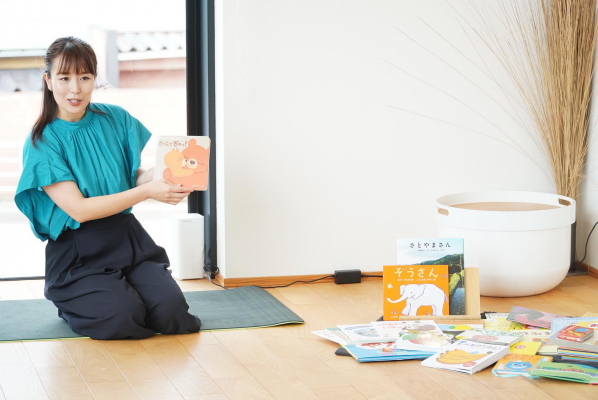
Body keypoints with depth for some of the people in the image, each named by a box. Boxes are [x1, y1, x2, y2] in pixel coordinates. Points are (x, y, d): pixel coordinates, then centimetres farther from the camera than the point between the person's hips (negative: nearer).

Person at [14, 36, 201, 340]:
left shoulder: (115, 119, 4)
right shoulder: (42, 143, -9)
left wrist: (167, 177, -17)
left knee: (170, 309, -19)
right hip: (77, 253, -3)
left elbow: (134, 176, 8)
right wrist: (147, 192, -22)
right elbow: (79, 209, -15)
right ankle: (72, 303, 8)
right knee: (124, 317, -25)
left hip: (127, 238, 4)